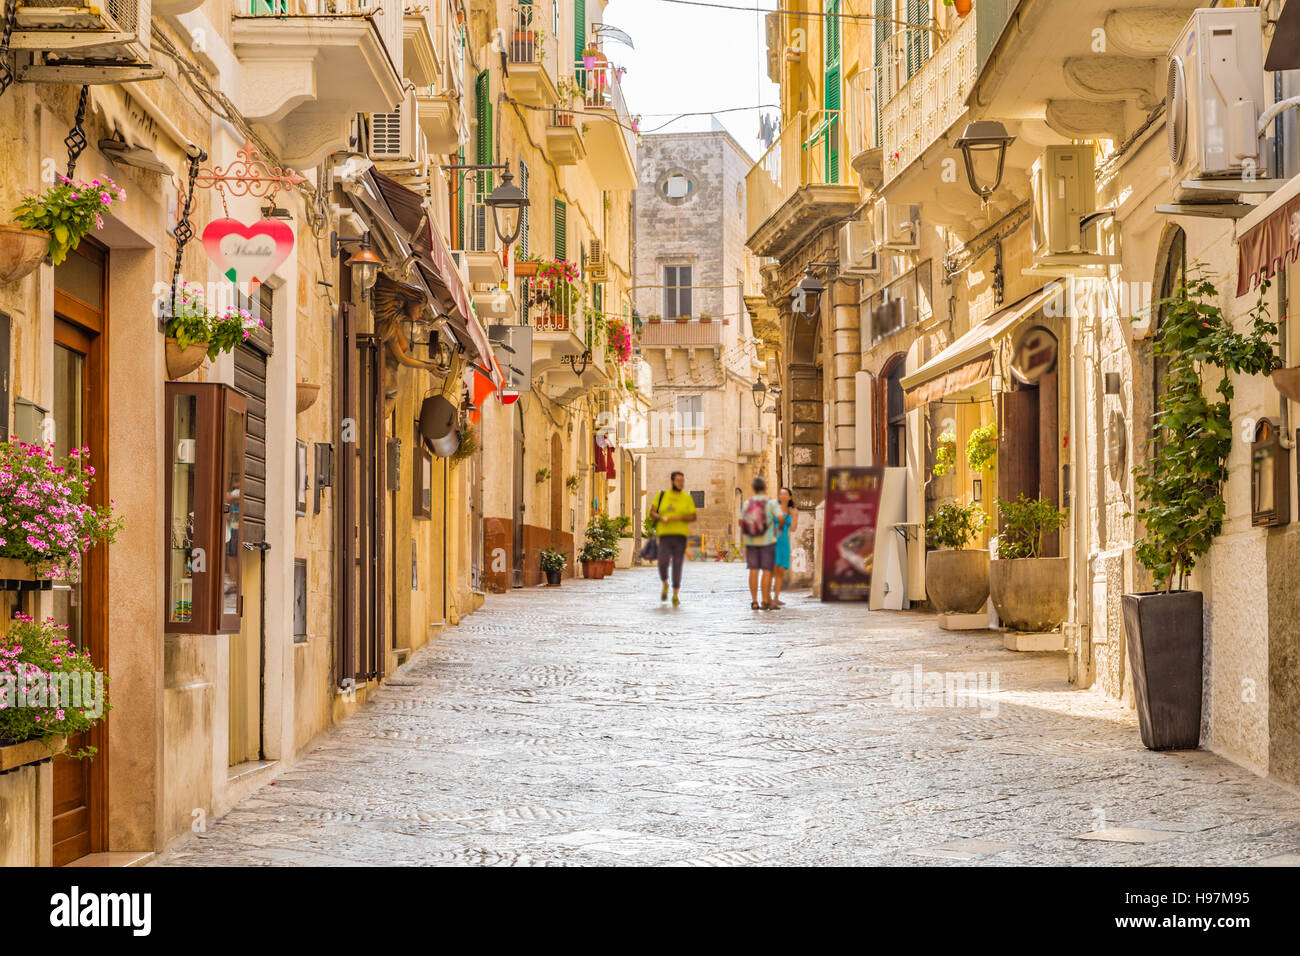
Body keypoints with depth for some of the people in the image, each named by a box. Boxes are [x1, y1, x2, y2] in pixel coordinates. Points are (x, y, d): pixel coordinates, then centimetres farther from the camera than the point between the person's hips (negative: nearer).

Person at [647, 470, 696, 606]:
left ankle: (675, 595, 4)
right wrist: (662, 518, -15)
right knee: (663, 563, -13)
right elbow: (652, 512, 6)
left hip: (680, 535, 0)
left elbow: (693, 517, 2)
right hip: (665, 534, 0)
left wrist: (679, 518, -16)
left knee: (677, 565, -3)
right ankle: (665, 585, 17)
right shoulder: (662, 495, 7)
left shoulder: (687, 497, 5)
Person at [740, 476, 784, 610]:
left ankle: (754, 602, 3)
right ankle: (765, 602, -2)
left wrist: (743, 544, 12)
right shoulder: (771, 502, -6)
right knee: (767, 571, 1)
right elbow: (780, 518, -16)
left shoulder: (747, 503, 3)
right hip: (767, 541, -3)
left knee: (753, 571, 5)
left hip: (751, 542, 3)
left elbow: (742, 524, 3)